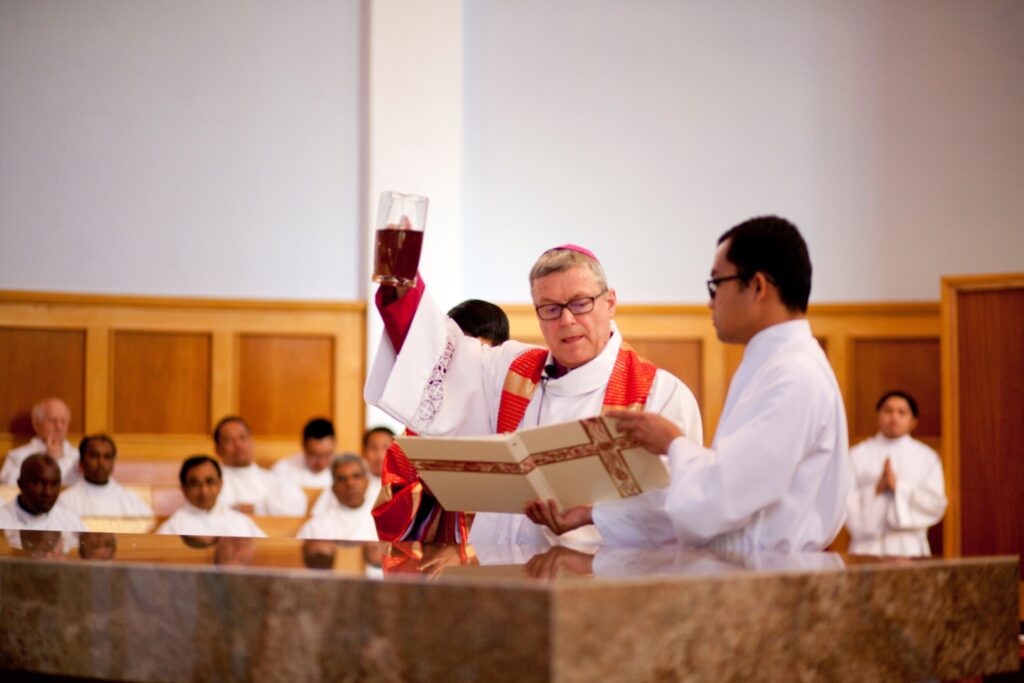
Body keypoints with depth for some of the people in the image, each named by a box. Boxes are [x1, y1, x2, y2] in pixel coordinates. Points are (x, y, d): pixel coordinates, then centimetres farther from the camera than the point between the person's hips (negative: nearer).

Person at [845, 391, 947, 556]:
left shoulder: (927, 457, 8)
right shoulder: (858, 455, 7)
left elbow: (936, 505, 0)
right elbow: (846, 500, -1)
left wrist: (898, 486, -9)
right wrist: (876, 489, -15)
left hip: (909, 548, 0)